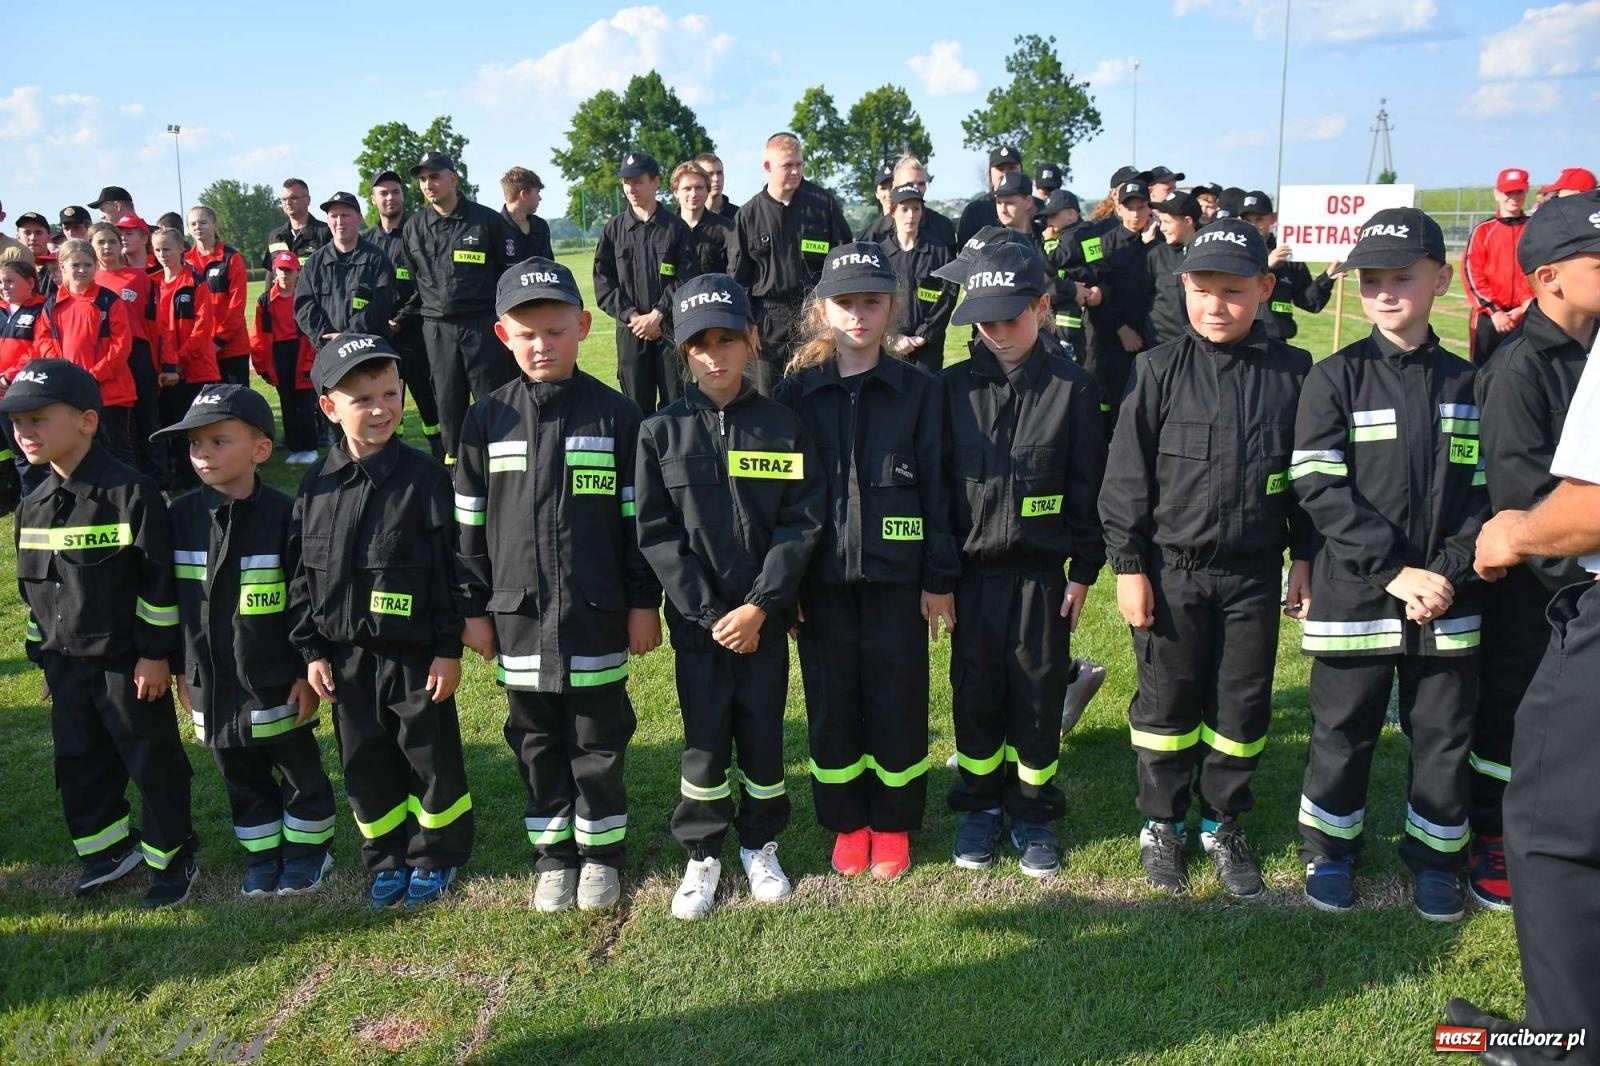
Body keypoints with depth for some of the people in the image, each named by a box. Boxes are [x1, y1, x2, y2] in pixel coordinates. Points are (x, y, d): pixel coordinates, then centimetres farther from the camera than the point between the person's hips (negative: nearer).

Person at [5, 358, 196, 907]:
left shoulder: (130, 492, -16)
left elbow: (159, 580, -16)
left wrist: (155, 653, -15)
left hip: (125, 662, -7)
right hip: (65, 663, 7)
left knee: (152, 762, 5)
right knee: (79, 761, 17)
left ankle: (172, 856, 21)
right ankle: (108, 848, 35)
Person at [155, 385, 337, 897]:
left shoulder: (284, 515, -15)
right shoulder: (181, 515, -1)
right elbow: (169, 598, 8)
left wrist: (308, 671, -10)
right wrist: (183, 669, 9)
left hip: (277, 681, -4)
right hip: (211, 683, 5)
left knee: (299, 769, 13)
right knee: (241, 777, 18)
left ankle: (307, 847, 32)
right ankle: (262, 853, 35)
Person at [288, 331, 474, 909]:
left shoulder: (423, 476, -11)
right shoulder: (317, 483, 1)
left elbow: (449, 569, -10)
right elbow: (300, 573, 7)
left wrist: (449, 649, -10)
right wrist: (312, 650, 5)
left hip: (415, 652, -4)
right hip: (346, 655, 4)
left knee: (429, 754, 9)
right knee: (364, 762, 14)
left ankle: (436, 855, 28)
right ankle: (388, 858, 31)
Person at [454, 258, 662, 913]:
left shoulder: (615, 414, -4)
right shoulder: (487, 421, 1)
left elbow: (636, 516, -1)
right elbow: (468, 523, 5)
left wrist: (644, 602, -2)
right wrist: (474, 609, 4)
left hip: (597, 613, -2)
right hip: (518, 614, 2)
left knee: (598, 739, 9)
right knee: (536, 741, 13)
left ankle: (601, 853, 26)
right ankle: (553, 855, 28)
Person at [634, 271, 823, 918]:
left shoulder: (784, 427, -1)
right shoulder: (661, 432, -3)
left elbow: (801, 524, -5)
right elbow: (656, 533, -6)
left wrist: (758, 607, -14)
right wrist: (709, 613, -12)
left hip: (765, 615, 1)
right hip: (696, 617, 0)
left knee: (763, 730, 9)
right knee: (705, 737, 7)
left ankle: (760, 843, 30)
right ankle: (702, 853, 25)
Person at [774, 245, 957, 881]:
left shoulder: (918, 391, 0)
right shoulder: (797, 392, 2)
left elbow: (936, 487, 0)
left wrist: (940, 579, -1)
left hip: (896, 577, -1)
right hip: (822, 579, 1)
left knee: (898, 703, 7)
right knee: (831, 704, 10)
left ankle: (892, 823, 26)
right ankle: (847, 822, 28)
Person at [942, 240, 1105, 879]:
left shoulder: (1072, 389, -3)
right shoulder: (953, 387, -1)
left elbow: (1088, 486, 0)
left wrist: (1084, 569, 0)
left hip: (1043, 574, -1)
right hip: (973, 572, 1)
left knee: (1039, 695, 7)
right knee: (976, 694, 9)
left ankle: (1032, 813, 25)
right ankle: (980, 806, 28)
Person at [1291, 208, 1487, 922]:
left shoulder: (1466, 385, 5)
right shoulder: (1335, 379, -4)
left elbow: (1486, 492, 4)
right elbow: (1319, 487, -11)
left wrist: (1448, 573, -12)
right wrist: (1395, 571, -16)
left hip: (1446, 599, 3)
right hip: (1354, 596, -2)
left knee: (1444, 735, 12)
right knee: (1342, 732, 9)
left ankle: (1434, 855, 31)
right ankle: (1329, 847, 29)